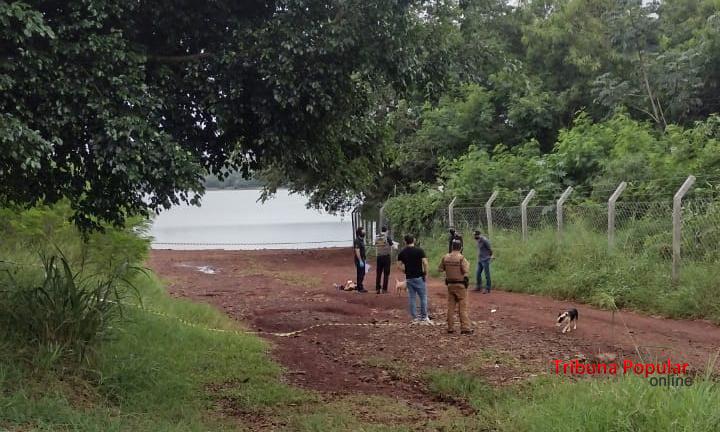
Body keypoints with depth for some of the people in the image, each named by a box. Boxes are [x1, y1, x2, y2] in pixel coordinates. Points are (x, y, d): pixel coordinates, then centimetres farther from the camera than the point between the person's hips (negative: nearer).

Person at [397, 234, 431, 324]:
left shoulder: (402, 252, 3)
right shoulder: (419, 250, -7)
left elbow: (399, 265, 1)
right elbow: (425, 263, -15)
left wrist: (406, 271, 11)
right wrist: (425, 273, -3)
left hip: (409, 278, 4)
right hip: (419, 277, -4)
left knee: (411, 298, 9)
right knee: (423, 297, 5)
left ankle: (414, 318, 11)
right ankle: (424, 317, 5)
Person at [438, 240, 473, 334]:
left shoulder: (445, 257, 1)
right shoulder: (461, 258, -15)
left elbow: (440, 269, 6)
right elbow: (466, 271, -19)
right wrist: (467, 264, -1)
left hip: (450, 284, 5)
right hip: (460, 284, -5)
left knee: (451, 307, 11)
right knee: (462, 307, -1)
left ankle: (450, 328, 13)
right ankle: (465, 328, -3)